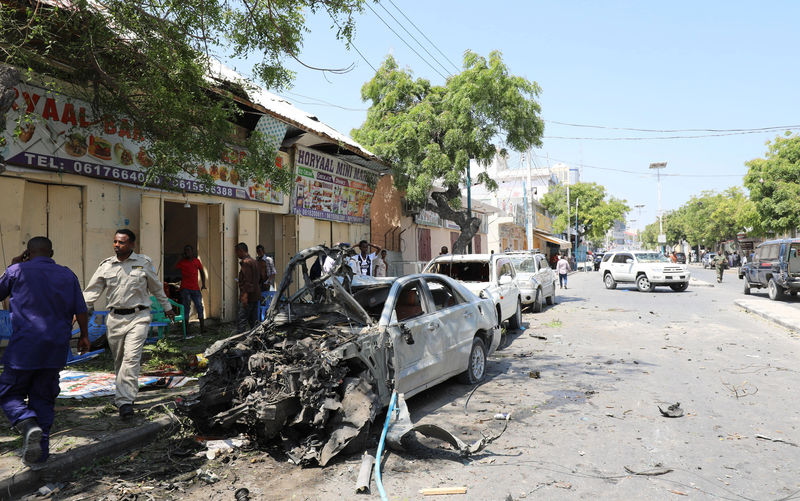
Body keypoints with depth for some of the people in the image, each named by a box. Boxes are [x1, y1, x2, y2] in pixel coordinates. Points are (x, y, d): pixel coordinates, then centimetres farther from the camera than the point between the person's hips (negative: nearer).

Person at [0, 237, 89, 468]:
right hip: (56, 348, 4)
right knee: (43, 398, 13)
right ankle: (39, 455, 12)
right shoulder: (67, 275, 7)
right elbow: (81, 310, 6)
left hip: (24, 347, -3)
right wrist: (84, 336, 18)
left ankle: (28, 425, -17)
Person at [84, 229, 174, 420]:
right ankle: (125, 393, 30)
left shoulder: (144, 263, 3)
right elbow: (92, 290, 6)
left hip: (138, 317, -3)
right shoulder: (106, 265, 7)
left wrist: (167, 307, 22)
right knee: (118, 359, 11)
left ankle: (125, 400, -14)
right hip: (114, 318, 3)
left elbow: (156, 287, 14)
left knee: (131, 358, -14)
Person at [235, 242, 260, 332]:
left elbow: (248, 280, -20)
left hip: (248, 296, -9)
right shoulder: (254, 261, 17)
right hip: (256, 296, 9)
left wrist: (245, 295, -23)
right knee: (253, 321, 13)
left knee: (241, 321, -9)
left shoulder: (245, 262, -12)